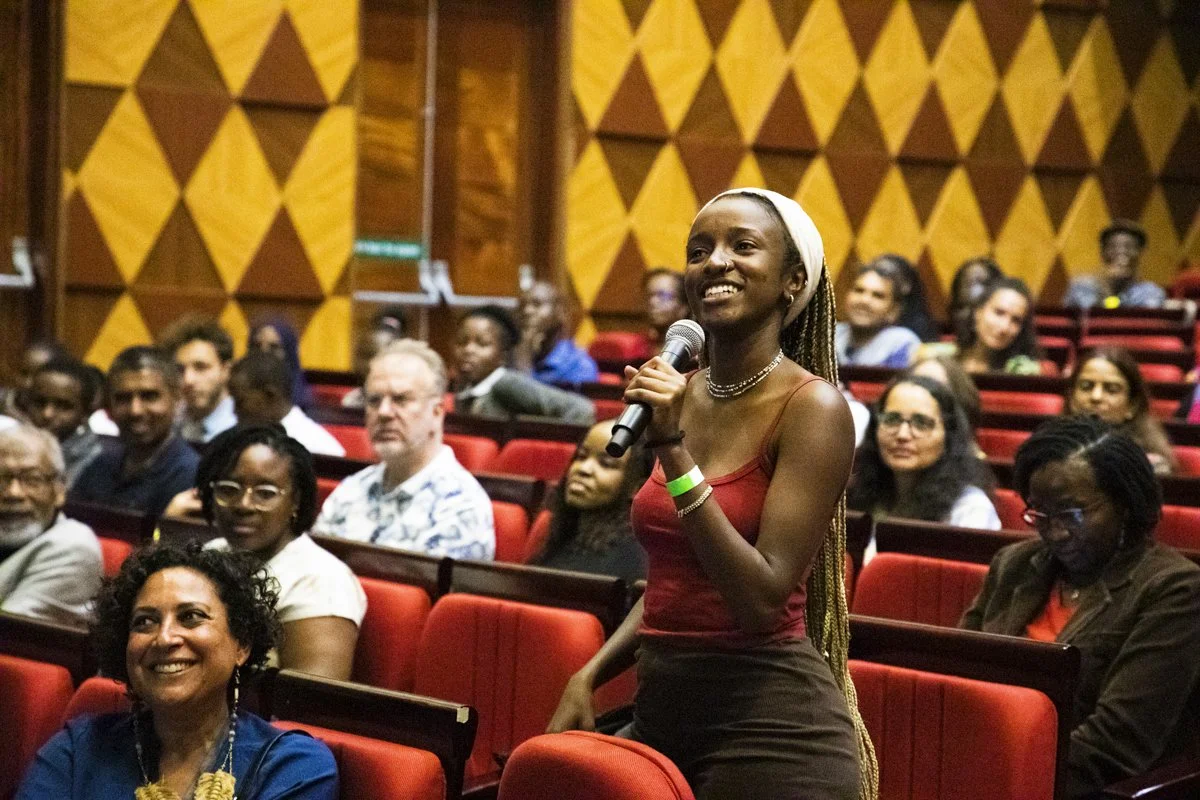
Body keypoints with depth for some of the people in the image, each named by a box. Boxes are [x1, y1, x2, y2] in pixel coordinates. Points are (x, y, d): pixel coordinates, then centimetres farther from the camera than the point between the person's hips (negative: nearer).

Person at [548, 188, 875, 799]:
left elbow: (762, 599, -19)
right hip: (662, 709, 6)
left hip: (770, 732, -6)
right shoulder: (684, 393, 7)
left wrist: (674, 453, -22)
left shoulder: (811, 406, -12)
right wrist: (588, 678, 6)